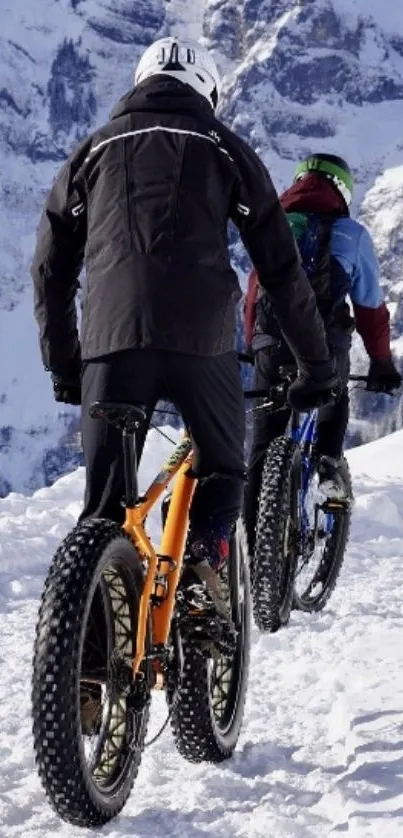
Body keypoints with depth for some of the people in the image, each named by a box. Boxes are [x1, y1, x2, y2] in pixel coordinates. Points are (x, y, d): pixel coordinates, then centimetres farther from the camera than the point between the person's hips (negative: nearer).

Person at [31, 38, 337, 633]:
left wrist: (63, 369, 26)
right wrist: (317, 364, 18)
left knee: (106, 501, 9)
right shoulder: (224, 148, 15)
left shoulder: (96, 149, 21)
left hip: (110, 341, 1)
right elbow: (281, 268, 12)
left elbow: (50, 268, 20)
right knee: (222, 471, 19)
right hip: (201, 340, -1)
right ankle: (202, 574, -6)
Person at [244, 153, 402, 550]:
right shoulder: (350, 233, 7)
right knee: (334, 399, 31)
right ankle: (328, 461, 7)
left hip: (271, 343, 2)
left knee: (264, 443, 10)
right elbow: (370, 305, 10)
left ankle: (253, 537, 5)